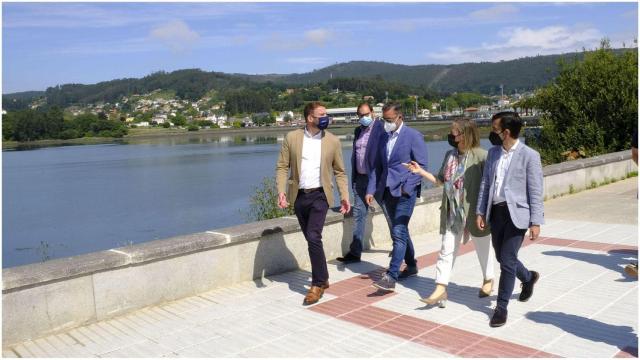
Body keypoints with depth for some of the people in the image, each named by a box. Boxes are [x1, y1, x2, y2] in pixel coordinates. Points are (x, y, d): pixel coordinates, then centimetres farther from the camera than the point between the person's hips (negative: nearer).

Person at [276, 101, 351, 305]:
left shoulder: (332, 141, 1)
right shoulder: (292, 138, 1)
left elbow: (340, 172, 8)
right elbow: (282, 166, 1)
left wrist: (344, 196, 1)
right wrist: (281, 191, -11)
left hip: (320, 195, -2)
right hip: (299, 196, 2)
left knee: (314, 237, -15)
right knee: (312, 240, 12)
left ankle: (318, 284, -2)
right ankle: (322, 278, 30)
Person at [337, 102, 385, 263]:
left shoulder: (380, 129, -9)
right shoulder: (358, 130, 13)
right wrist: (354, 178, 15)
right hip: (360, 178, 7)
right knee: (358, 214, 6)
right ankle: (355, 252, 11)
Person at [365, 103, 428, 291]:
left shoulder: (413, 136, -5)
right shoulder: (384, 138, 14)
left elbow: (421, 165, -7)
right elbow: (377, 166, 15)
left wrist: (407, 187, -14)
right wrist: (371, 190, 6)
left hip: (404, 192, -7)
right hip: (387, 192, 7)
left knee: (398, 233, -13)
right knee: (398, 232, 15)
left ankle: (391, 277, -14)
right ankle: (411, 266, 32)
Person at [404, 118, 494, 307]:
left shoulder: (481, 156, -13)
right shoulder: (450, 155, 5)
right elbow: (441, 180, 11)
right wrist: (421, 171, 1)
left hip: (475, 212, -5)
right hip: (453, 213, 5)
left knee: (483, 248, 16)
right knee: (447, 250, 3)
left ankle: (488, 280, 39)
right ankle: (440, 289, 6)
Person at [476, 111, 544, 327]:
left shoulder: (529, 155, -9)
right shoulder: (493, 152, 8)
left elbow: (536, 192, -9)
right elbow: (485, 183, 12)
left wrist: (536, 222, -12)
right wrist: (480, 212, 7)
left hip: (516, 214, -6)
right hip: (496, 212, 6)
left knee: (507, 261, -5)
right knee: (502, 257, 17)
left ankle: (501, 307, 10)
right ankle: (528, 277, 47)